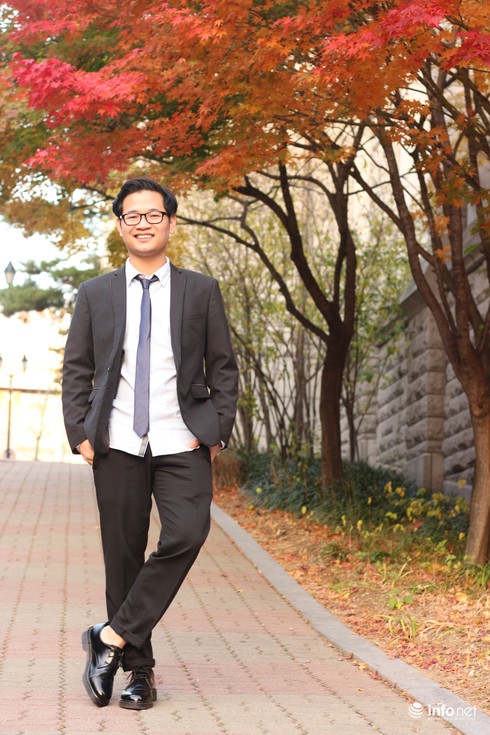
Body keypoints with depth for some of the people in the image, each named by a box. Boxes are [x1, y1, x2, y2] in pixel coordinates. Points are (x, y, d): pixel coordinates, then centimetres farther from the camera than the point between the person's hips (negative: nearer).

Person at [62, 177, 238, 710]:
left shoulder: (201, 291, 9)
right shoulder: (95, 295, 11)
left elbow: (223, 367, 10)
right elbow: (76, 370, 11)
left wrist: (218, 430, -1)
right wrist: (80, 434, 0)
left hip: (182, 442, -1)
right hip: (118, 444, 1)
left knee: (186, 534, -21)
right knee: (123, 555, 2)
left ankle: (113, 637, -12)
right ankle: (138, 667, 13)